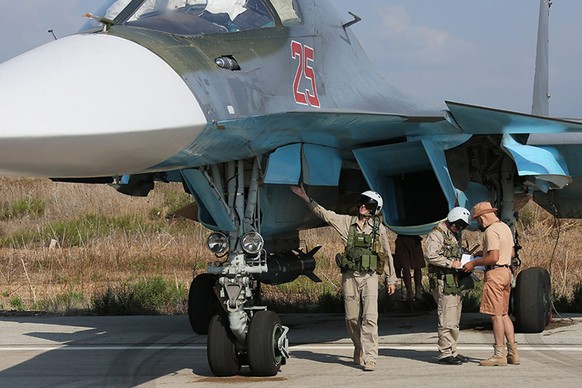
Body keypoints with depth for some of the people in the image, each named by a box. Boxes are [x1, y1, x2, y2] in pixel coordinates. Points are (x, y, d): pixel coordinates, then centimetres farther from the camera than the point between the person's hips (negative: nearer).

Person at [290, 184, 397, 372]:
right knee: (352, 318, 7)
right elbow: (324, 213, 8)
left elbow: (387, 255, 12)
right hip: (350, 276, 2)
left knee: (370, 318, -12)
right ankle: (359, 348, 30)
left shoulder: (379, 228, 5)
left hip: (369, 276, -2)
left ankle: (369, 357, -14)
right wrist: (306, 198, -1)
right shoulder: (347, 222, 8)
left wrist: (391, 280, 14)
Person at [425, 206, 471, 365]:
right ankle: (445, 353, -8)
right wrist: (450, 263, -21)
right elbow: (430, 255, -21)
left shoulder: (454, 235, 20)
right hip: (442, 282, -10)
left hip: (455, 280, 10)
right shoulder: (437, 234, -9)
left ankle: (452, 352, 19)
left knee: (454, 320, 12)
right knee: (447, 319, -11)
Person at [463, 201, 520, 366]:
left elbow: (493, 257, -22)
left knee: (496, 315, -6)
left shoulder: (491, 230, -15)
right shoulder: (505, 227, 16)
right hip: (506, 271, 10)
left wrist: (474, 263, -11)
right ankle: (513, 352, 11)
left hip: (495, 273, -10)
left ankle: (499, 354, -5)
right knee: (504, 314, 13)